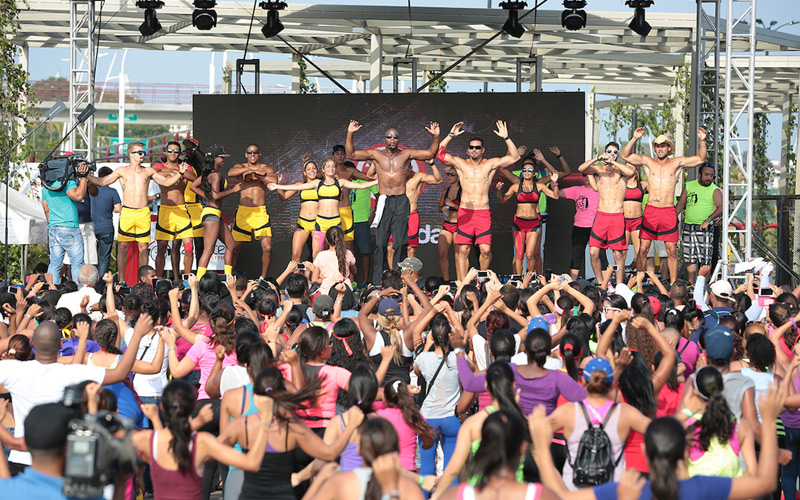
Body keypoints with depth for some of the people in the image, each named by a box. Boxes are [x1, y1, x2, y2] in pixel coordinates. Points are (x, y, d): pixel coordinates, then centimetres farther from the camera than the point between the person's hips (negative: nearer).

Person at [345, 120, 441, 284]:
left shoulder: (406, 154, 7)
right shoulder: (376, 155, 8)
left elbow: (430, 153, 3)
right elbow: (351, 154, 3)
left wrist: (436, 137, -11)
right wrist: (350, 134, -8)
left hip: (401, 202, 0)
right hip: (383, 202, 1)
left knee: (400, 243, -4)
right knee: (380, 243, -2)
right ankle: (377, 282, 0)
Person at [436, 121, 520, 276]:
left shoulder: (490, 164, 6)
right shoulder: (461, 164, 7)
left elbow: (514, 157, 0)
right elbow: (438, 153, 2)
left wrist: (506, 138, -9)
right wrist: (451, 135, -4)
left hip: (483, 213, 0)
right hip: (465, 212, 1)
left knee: (485, 249, -9)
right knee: (463, 250, -4)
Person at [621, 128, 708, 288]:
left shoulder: (677, 163, 8)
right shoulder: (648, 162, 7)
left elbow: (700, 159, 7)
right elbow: (626, 155, 2)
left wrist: (702, 141, -7)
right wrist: (634, 139, -11)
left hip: (669, 211, 0)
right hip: (650, 211, 0)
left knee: (672, 250, 2)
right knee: (643, 249, -1)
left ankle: (673, 284, 9)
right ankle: (638, 283, 6)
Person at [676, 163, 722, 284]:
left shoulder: (715, 190, -3)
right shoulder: (689, 186, 9)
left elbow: (720, 208, -14)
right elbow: (681, 203, 17)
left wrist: (708, 219, -28)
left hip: (705, 229, -4)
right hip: (688, 227, 4)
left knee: (705, 260, -5)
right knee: (690, 259, 7)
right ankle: (691, 284, 14)